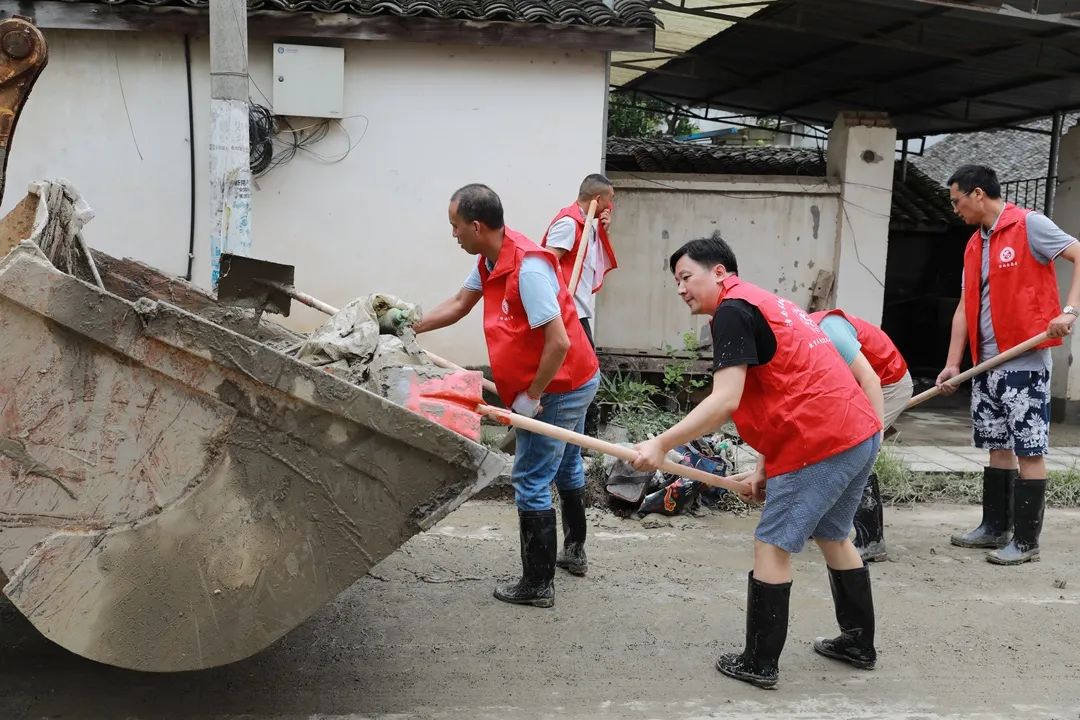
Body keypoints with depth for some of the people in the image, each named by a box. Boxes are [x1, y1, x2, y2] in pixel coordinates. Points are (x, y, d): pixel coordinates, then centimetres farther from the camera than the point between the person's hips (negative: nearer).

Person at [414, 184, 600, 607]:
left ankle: (538, 585, 7)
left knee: (531, 482, -3)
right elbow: (458, 305, 16)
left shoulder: (527, 268, -29)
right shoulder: (490, 261, 1)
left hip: (558, 388, -11)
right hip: (574, 382, 11)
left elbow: (558, 343, -30)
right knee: (565, 466, 25)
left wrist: (530, 397, -21)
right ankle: (575, 550, 45)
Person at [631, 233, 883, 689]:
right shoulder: (767, 304, 22)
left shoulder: (732, 310, -8)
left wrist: (661, 444, -17)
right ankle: (859, 643, 35)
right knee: (832, 536, 24)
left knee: (772, 545, 1)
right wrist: (767, 468, 19)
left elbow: (725, 401, -19)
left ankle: (759, 664, 9)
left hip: (822, 444, -10)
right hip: (860, 432, 10)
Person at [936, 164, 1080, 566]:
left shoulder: (1029, 224, -7)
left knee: (1029, 450, -2)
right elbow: (965, 306, 14)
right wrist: (953, 364, 9)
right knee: (998, 447, 14)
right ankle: (995, 528, 24)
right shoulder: (974, 246, 15)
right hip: (986, 363, 8)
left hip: (1024, 361, -8)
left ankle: (1026, 541, 4)